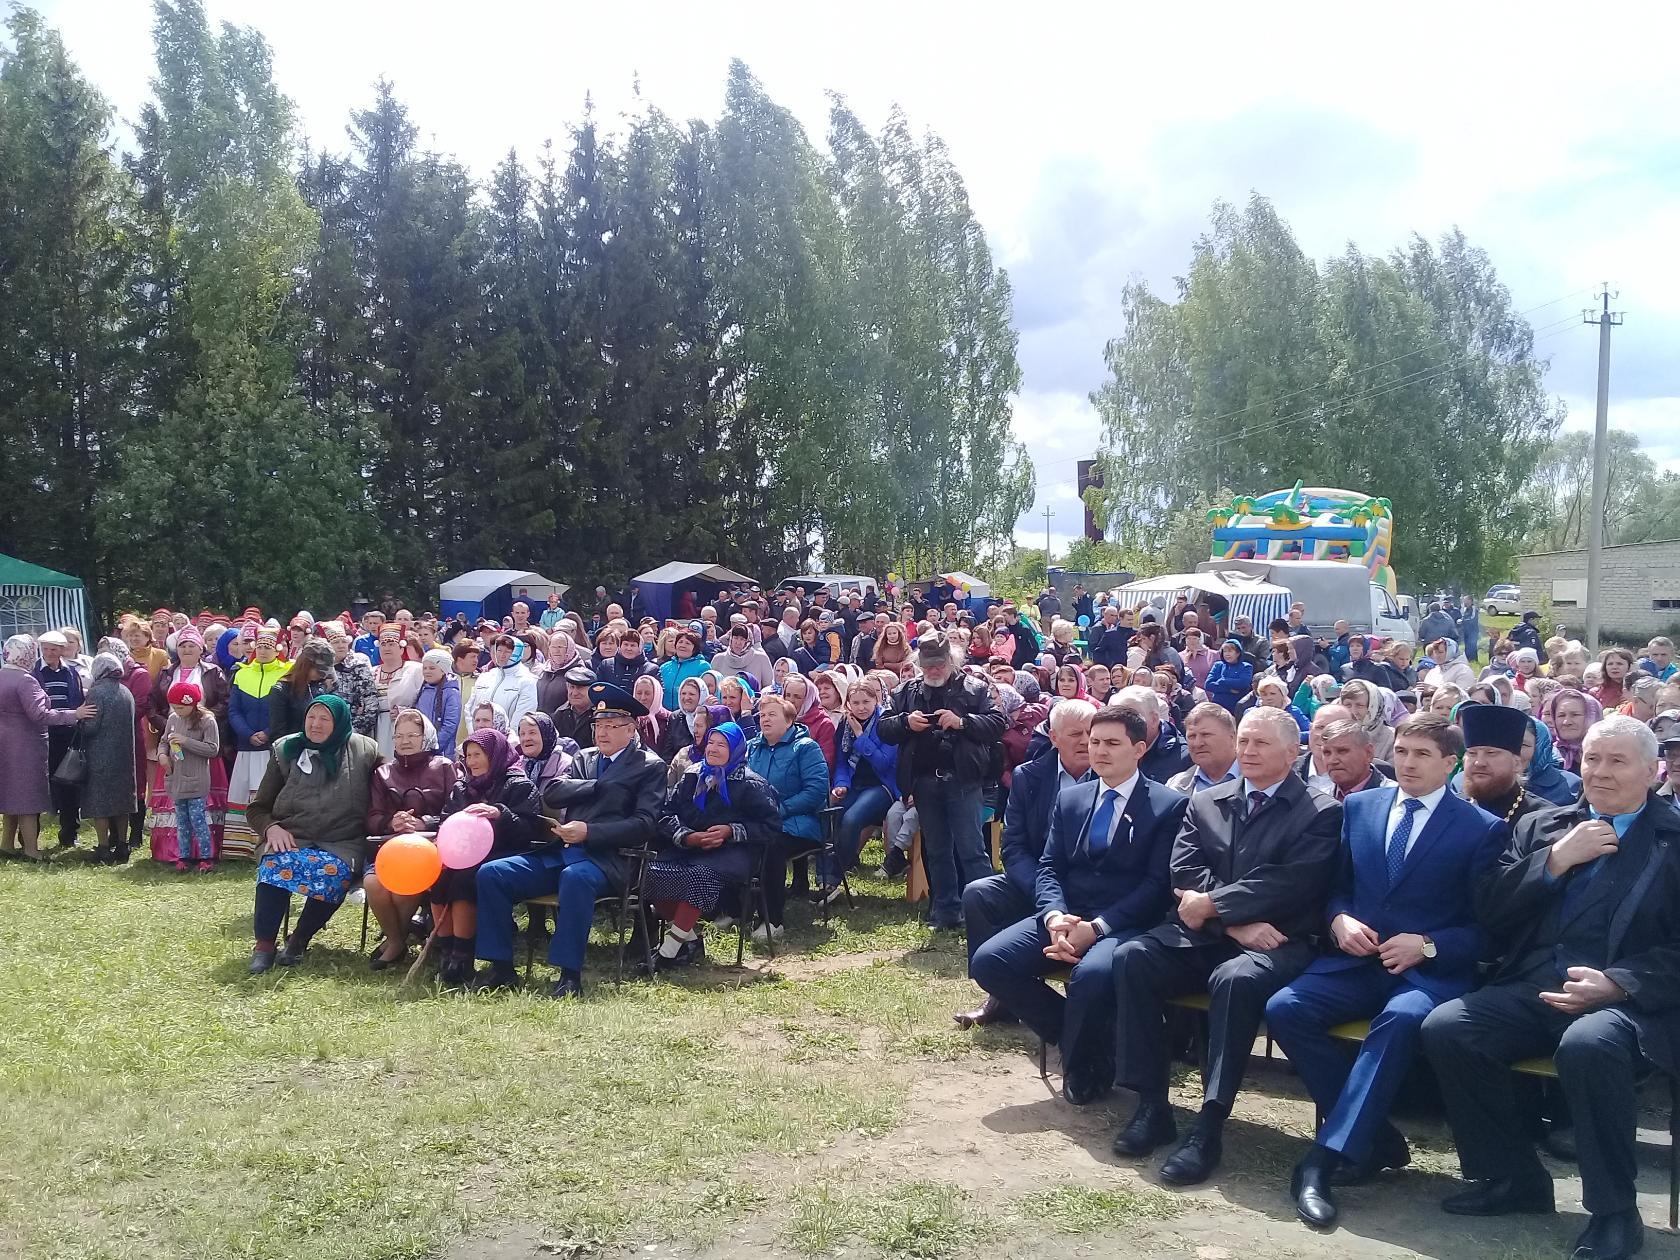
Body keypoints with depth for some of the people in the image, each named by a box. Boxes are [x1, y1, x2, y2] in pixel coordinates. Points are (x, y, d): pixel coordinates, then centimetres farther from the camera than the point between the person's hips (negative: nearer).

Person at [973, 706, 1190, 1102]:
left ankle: (1080, 1065, -6)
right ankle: (1077, 1038, 1)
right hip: (1064, 916, 5)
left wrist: (1096, 927, -19)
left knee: (1092, 973, -37)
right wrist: (1055, 916, -12)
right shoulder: (1070, 799, 16)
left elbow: (1157, 884, -8)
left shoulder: (1169, 805, 0)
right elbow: (1049, 868, 10)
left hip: (1123, 925, -5)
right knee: (988, 961, -16)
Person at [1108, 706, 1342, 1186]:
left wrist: (1212, 904, -12)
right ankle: (1152, 1105, -17)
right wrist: (1236, 923, -12)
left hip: (1275, 943, -4)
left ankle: (1210, 1125, -30)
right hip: (1199, 938, 4)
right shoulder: (1205, 803, 16)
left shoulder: (1321, 813, 3)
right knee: (1132, 957, -23)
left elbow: (1290, 885, -11)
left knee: (1237, 979, -37)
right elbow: (1184, 875, 4)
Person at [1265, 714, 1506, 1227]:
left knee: (1401, 1018, -38)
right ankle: (1376, 1138, -11)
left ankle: (1326, 1157, -35)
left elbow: (1486, 925, 1)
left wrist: (1427, 946, -15)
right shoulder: (1358, 808, 14)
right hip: (1355, 961, 4)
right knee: (1284, 1008, -24)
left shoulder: (1484, 829, 3)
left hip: (1430, 971, -4)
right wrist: (1340, 919, -3)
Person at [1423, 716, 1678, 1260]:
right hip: (1532, 991, 5)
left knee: (1588, 1045, -37)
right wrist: (1556, 859, -2)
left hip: (1625, 1002, -4)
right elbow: (1491, 913, 10)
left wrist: (1617, 984, -18)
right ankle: (1511, 1178, -1)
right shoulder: (1540, 827, 19)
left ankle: (1614, 1211, -16)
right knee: (1444, 1027, -20)